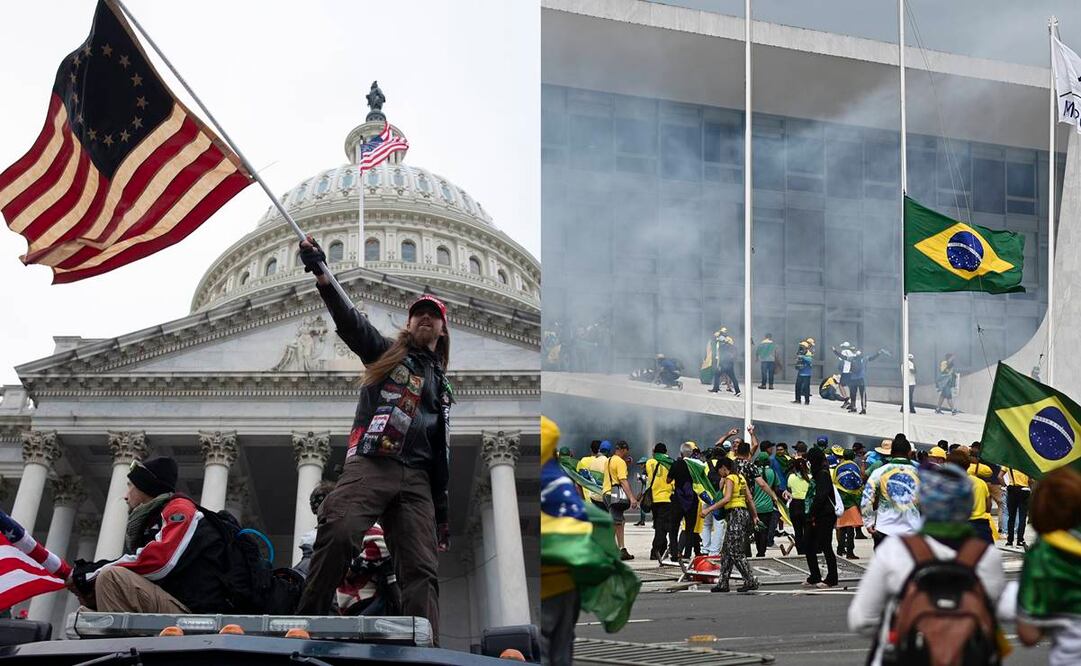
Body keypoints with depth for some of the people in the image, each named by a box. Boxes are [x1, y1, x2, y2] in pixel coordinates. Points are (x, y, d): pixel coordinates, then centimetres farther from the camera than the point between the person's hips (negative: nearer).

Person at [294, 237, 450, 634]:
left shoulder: (441, 385, 29)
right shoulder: (385, 353, 18)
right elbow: (349, 319, -1)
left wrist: (442, 510, 20)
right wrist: (322, 276, -20)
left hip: (417, 478, 4)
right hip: (370, 463, -4)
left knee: (422, 570, -8)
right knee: (338, 533, -29)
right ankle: (307, 625, -28)